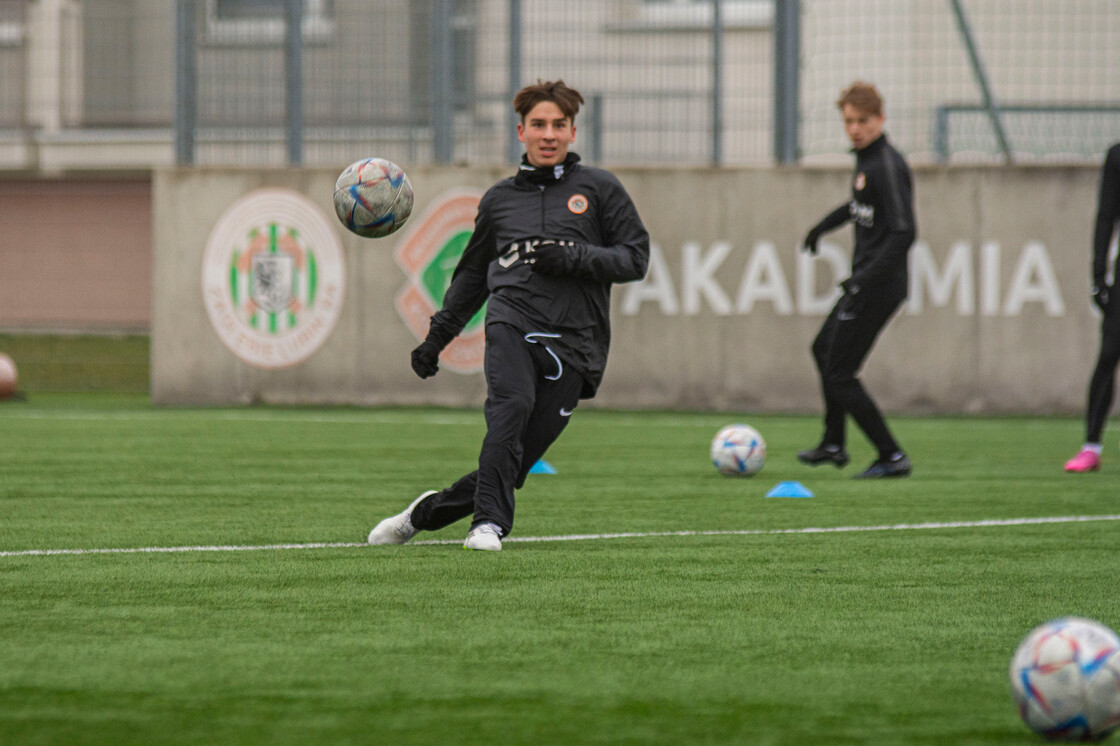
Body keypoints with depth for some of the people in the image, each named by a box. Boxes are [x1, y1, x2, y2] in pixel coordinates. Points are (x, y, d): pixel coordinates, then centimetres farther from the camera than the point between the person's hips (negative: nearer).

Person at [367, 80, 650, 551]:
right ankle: (490, 523, -30)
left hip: (572, 344, -1)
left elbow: (635, 259, 7)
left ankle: (426, 514, 15)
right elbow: (472, 273, 29)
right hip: (511, 323, 1)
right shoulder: (499, 199, 19)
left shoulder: (599, 189, 11)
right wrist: (437, 336, 23)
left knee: (514, 464, -5)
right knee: (511, 405, -32)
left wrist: (573, 258, -8)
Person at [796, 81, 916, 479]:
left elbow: (904, 231, -27)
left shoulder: (888, 166, -20)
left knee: (839, 374, -7)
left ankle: (892, 457, -4)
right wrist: (825, 225, 45)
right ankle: (833, 445, 39)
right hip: (865, 283, 10)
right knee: (824, 349, 26)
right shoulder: (866, 160, 9)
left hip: (879, 287, -10)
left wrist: (866, 278, -32)